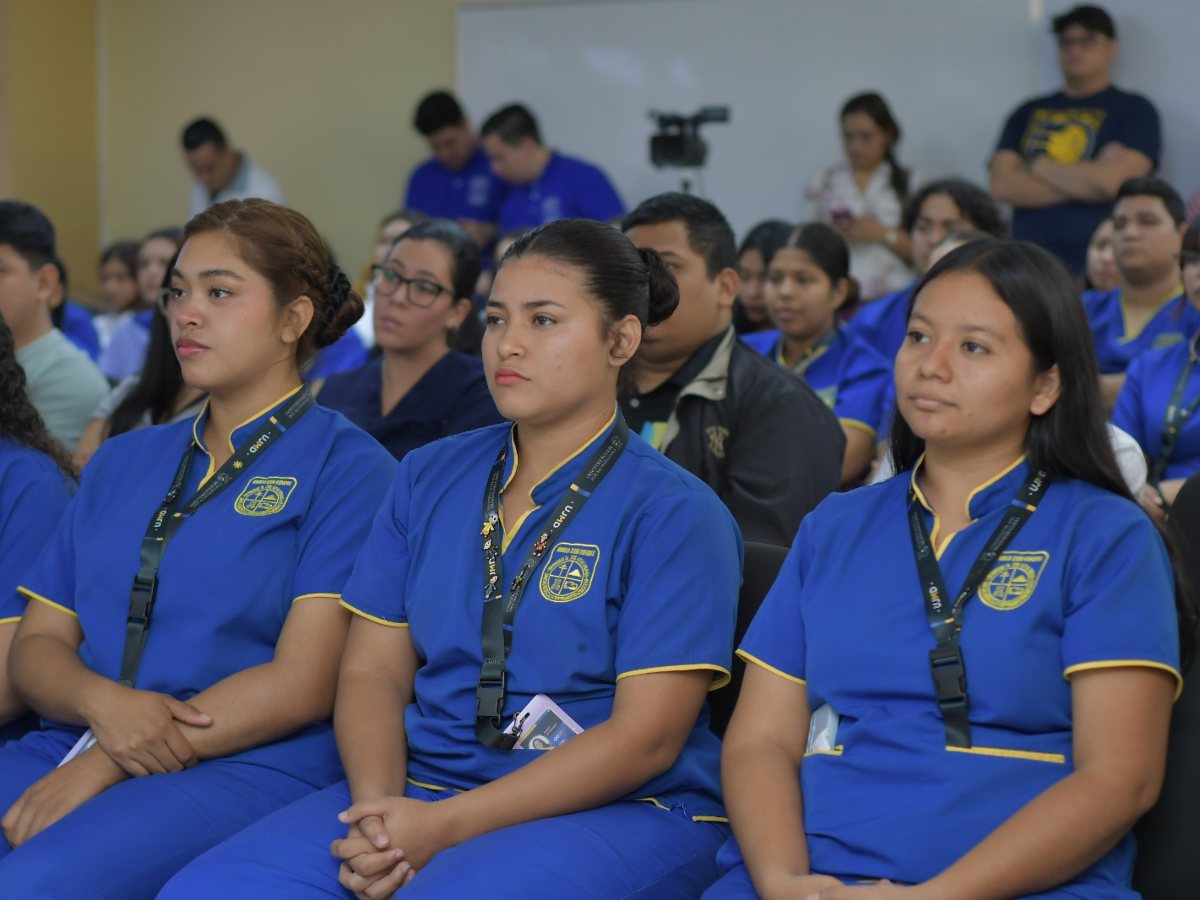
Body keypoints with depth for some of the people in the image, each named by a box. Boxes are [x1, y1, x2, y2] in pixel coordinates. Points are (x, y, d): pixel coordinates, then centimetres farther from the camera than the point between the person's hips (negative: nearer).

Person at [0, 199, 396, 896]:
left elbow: (303, 683, -7)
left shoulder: (346, 466, 3)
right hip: (71, 750, 6)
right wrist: (104, 704, -7)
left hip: (250, 767, -5)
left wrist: (110, 765, -12)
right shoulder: (122, 463, 23)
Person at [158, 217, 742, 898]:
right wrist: (378, 808, -12)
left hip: (619, 814, -4)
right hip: (421, 790, 5)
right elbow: (375, 669, 10)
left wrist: (445, 827, -18)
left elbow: (644, 735, -11)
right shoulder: (429, 479, 13)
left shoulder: (674, 513, -4)